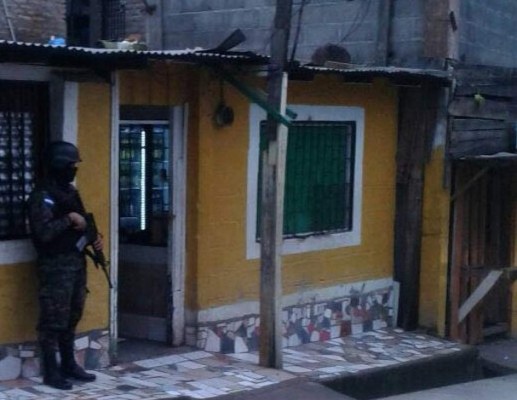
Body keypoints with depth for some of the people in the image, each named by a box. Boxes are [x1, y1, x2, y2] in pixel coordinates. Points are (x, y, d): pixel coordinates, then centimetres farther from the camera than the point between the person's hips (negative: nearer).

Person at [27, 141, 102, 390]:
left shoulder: (71, 191, 13)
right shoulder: (42, 197, -13)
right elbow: (43, 232, -25)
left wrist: (94, 238, 6)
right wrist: (68, 219, -19)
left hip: (77, 262, 8)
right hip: (56, 266, -8)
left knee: (72, 317, 14)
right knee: (54, 320, -4)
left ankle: (68, 365, 24)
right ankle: (51, 372, 3)